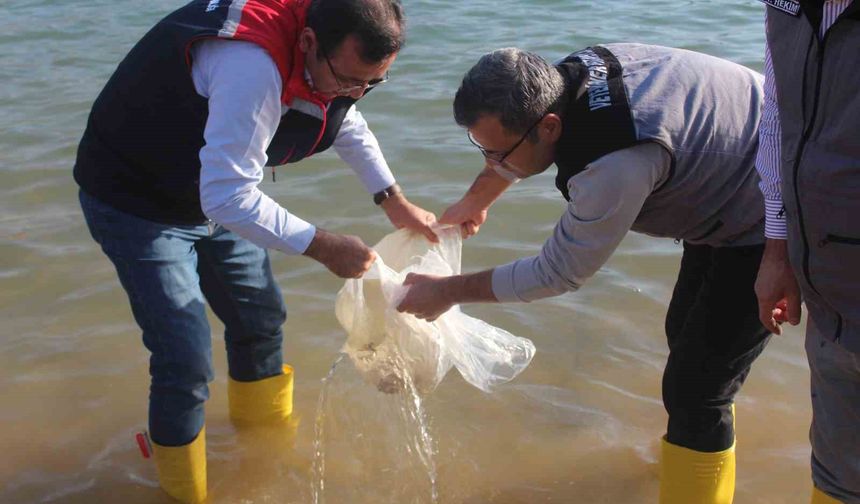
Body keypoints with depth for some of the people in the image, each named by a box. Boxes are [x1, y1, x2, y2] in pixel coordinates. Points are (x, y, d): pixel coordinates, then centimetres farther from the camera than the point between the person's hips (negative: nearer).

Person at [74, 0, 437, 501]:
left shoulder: (336, 52, -11)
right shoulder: (253, 64, -40)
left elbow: (348, 125, 11)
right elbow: (227, 199, -39)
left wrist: (396, 201, 7)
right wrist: (324, 246, -31)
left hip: (213, 191, 8)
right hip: (134, 201, -8)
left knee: (260, 319, 16)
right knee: (187, 364, -10)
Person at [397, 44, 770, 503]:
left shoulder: (617, 164, -41)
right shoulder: (573, 72, -15)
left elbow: (559, 273, -25)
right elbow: (515, 136, 10)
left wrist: (449, 291, -14)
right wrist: (475, 200, 25)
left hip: (764, 226, -9)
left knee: (694, 391, -9)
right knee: (684, 333, 25)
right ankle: (698, 440, 49)